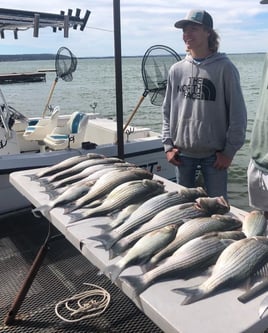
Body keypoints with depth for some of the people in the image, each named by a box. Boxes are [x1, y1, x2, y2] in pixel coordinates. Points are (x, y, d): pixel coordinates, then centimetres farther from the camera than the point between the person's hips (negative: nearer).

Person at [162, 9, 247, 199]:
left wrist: (229, 151, -8)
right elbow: (167, 112, 9)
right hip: (183, 153, 4)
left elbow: (238, 114, -5)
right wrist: (168, 145, 2)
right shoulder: (176, 70, 4)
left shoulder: (224, 68, -6)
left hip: (214, 154, -3)